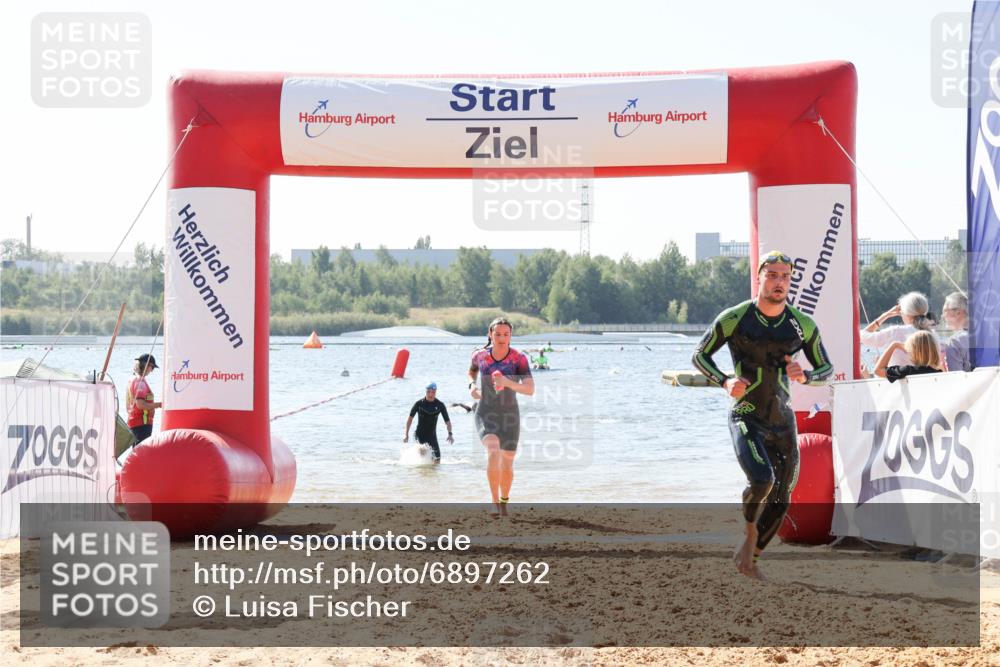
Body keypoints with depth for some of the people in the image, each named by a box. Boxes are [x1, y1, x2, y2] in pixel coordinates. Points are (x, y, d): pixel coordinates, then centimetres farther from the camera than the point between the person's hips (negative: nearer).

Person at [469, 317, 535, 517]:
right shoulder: (480, 355, -6)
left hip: (509, 416, 1)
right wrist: (472, 386, -2)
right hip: (485, 415, -1)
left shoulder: (519, 358, -13)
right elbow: (472, 371, 19)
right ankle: (495, 503, -25)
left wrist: (507, 382, -39)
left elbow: (530, 389, -23)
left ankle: (504, 501, 42)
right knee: (493, 451, -30)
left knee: (507, 464, 12)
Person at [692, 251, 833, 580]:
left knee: (780, 501, 7)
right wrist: (725, 382, -15)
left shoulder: (803, 325, 1)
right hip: (746, 418, -4)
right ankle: (749, 533, 3)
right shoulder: (734, 318, -8)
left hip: (783, 421, 4)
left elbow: (826, 368, 11)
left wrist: (805, 376, -12)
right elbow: (700, 355, 3)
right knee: (761, 479, -27)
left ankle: (749, 557, 30)